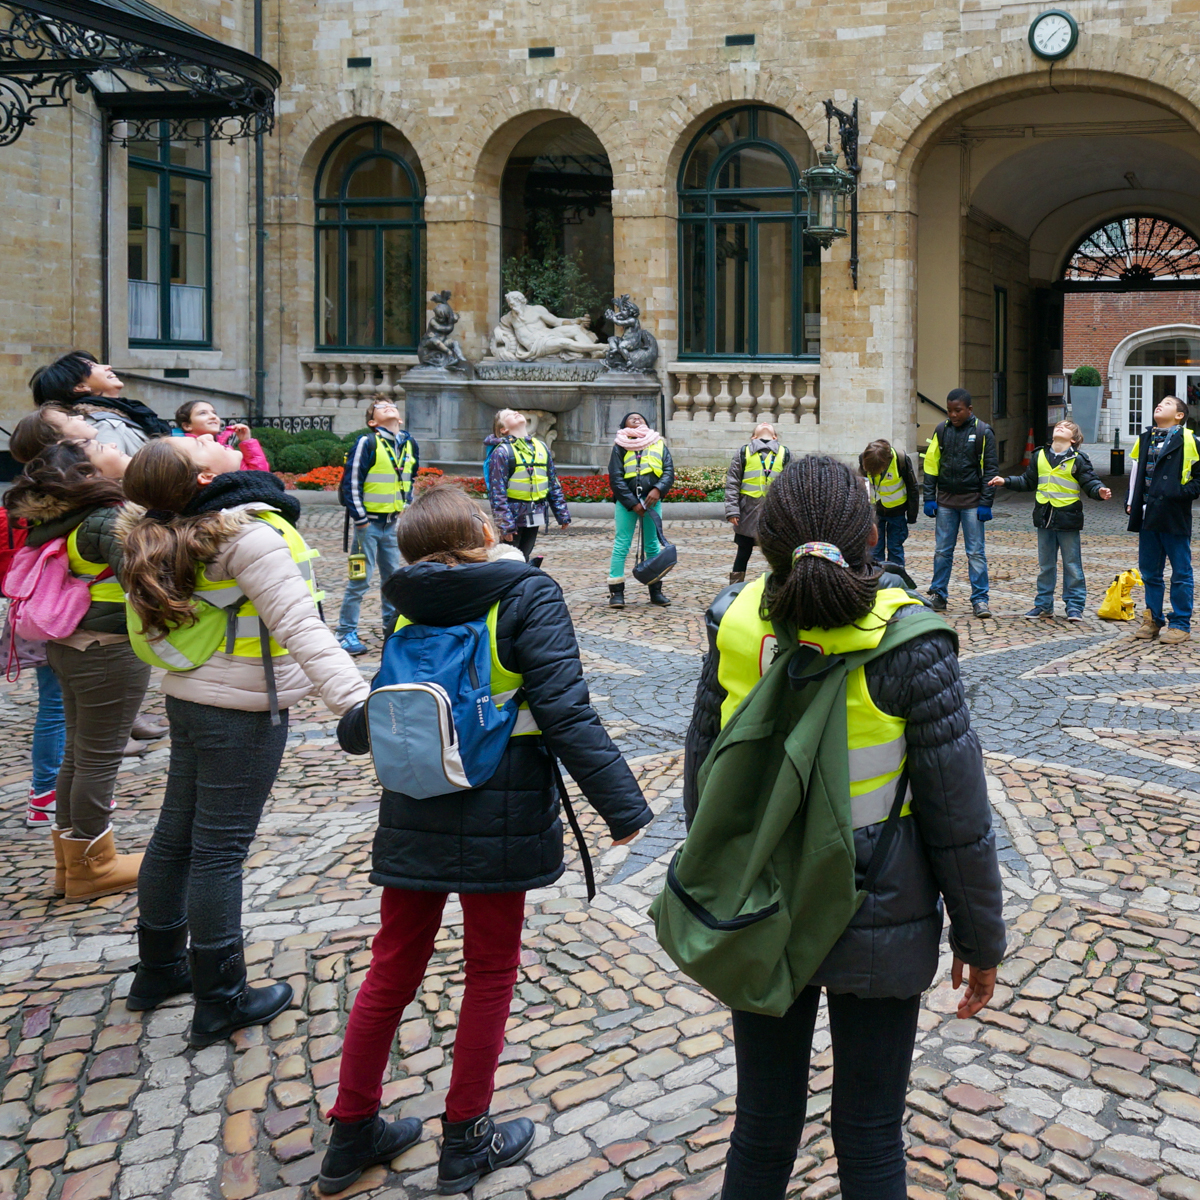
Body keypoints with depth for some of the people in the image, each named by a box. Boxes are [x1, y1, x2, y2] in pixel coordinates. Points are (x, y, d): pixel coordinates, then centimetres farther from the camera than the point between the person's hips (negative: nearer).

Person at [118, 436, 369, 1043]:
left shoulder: (175, 534, 5)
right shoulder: (248, 533, -22)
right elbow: (299, 627, -31)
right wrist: (354, 700, -37)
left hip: (188, 698, 9)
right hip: (242, 711, -9)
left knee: (175, 834, 19)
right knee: (219, 849, -1)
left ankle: (157, 969, 36)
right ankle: (221, 1003, 11)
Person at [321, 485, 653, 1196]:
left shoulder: (409, 610, 3)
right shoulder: (528, 597, -10)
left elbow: (361, 727, 8)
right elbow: (566, 715, -20)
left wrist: (354, 729, 32)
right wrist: (624, 807, -15)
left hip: (413, 819, 5)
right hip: (498, 823, -4)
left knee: (394, 969, 16)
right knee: (491, 972, 12)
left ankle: (352, 1135, 28)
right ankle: (466, 1142, 24)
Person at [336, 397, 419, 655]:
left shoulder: (410, 445, 9)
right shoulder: (367, 443, -10)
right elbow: (351, 482, -12)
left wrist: (405, 509, 13)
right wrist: (360, 519, -13)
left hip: (393, 524, 6)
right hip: (369, 523, -6)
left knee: (393, 576, 14)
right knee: (360, 580, -4)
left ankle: (393, 627, 26)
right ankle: (346, 633, 3)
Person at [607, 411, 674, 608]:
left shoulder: (659, 444, 13)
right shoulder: (620, 446, 4)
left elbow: (669, 471, 6)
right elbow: (615, 478, -2)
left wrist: (658, 489, -14)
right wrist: (632, 503, -10)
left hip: (652, 500, 3)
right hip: (626, 501, -3)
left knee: (653, 545, 7)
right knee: (621, 545, -4)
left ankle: (656, 591, 14)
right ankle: (616, 592, 0)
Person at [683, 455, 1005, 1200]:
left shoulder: (736, 625, -11)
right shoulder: (909, 643, -20)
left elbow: (703, 776, 0)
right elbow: (958, 814, -13)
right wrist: (981, 939, 1)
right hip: (879, 925, -3)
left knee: (762, 1131, 19)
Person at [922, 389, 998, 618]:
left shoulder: (983, 432, -3)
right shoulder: (942, 430, 5)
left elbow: (990, 469, -2)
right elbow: (931, 465, 9)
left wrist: (985, 503, -8)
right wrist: (929, 498, 2)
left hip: (972, 502, -3)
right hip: (945, 501, 3)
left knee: (976, 552, -1)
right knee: (942, 551, 7)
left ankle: (980, 599, 4)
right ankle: (938, 595, 17)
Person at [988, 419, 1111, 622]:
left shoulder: (1078, 460, -4)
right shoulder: (1039, 456, 9)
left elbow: (1090, 483, -7)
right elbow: (1028, 482, 19)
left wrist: (1099, 492, -28)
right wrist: (1005, 481, 12)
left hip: (1068, 520, -4)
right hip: (1044, 520, 4)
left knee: (1072, 565, 2)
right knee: (1045, 566, 12)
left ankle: (1075, 606, 9)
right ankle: (1043, 606, 20)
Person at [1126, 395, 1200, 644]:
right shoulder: (1144, 439, 13)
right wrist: (1131, 502, 12)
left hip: (1175, 518, -6)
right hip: (1148, 516, 6)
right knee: (1149, 572, 12)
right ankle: (1153, 620, 23)